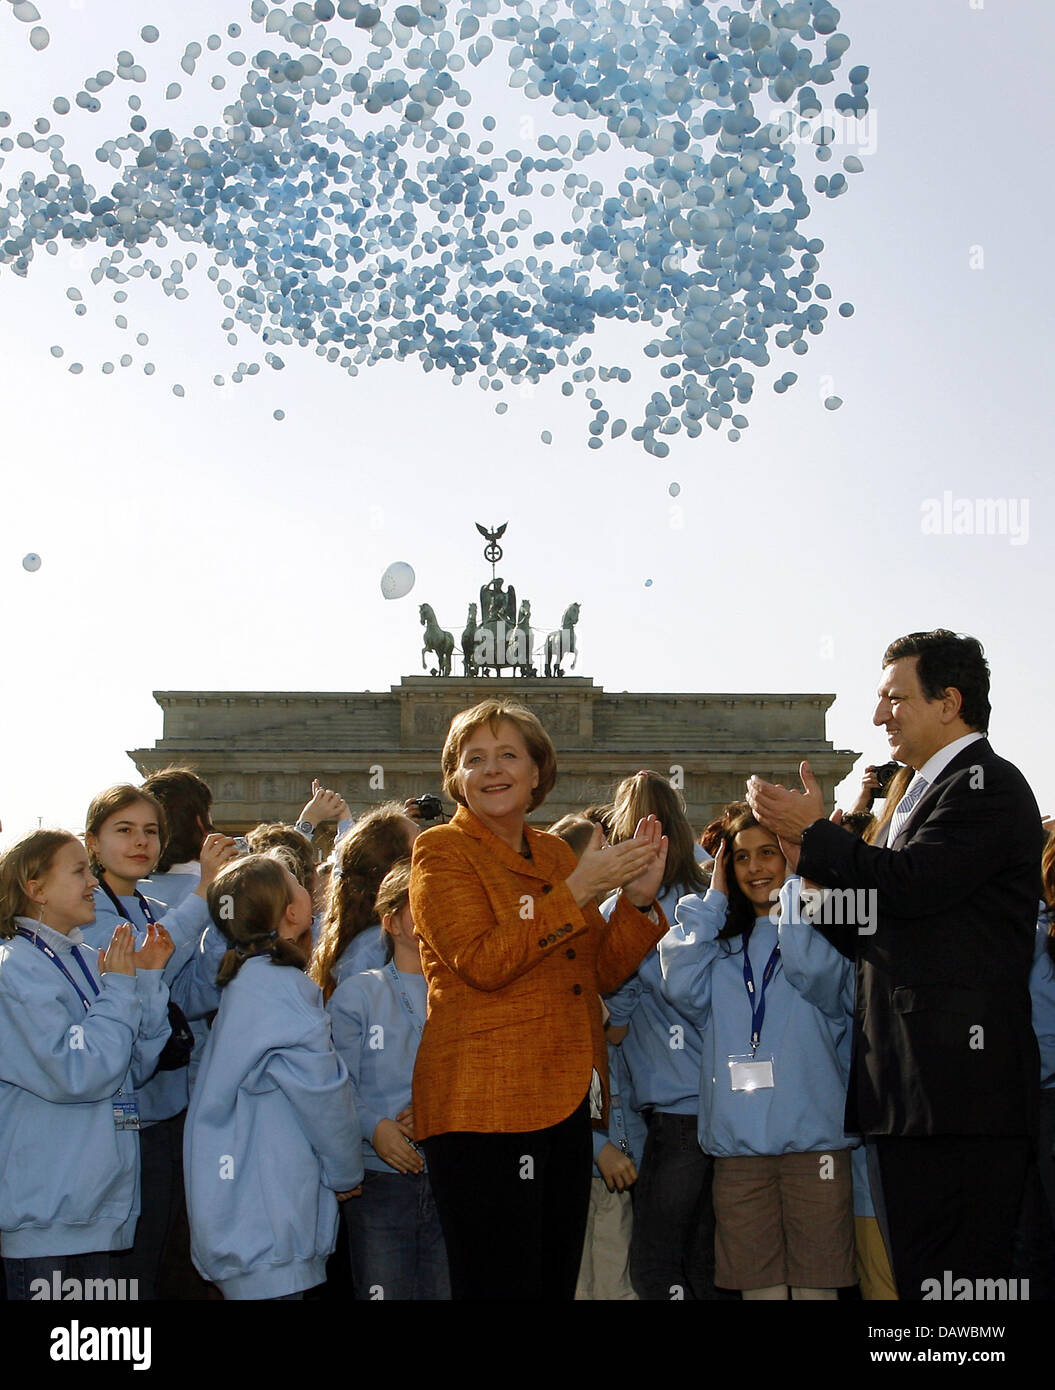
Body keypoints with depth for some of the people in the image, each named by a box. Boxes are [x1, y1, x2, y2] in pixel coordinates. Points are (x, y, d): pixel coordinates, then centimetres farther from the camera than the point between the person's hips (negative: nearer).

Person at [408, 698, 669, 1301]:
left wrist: (639, 899, 0)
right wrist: (576, 891, -16)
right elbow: (482, 964, -17)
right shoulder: (442, 851, -2)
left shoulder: (554, 853, 17)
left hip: (566, 1103, 7)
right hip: (485, 1106, -7)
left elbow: (602, 972, 15)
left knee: (558, 1281, 10)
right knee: (501, 1287, -7)